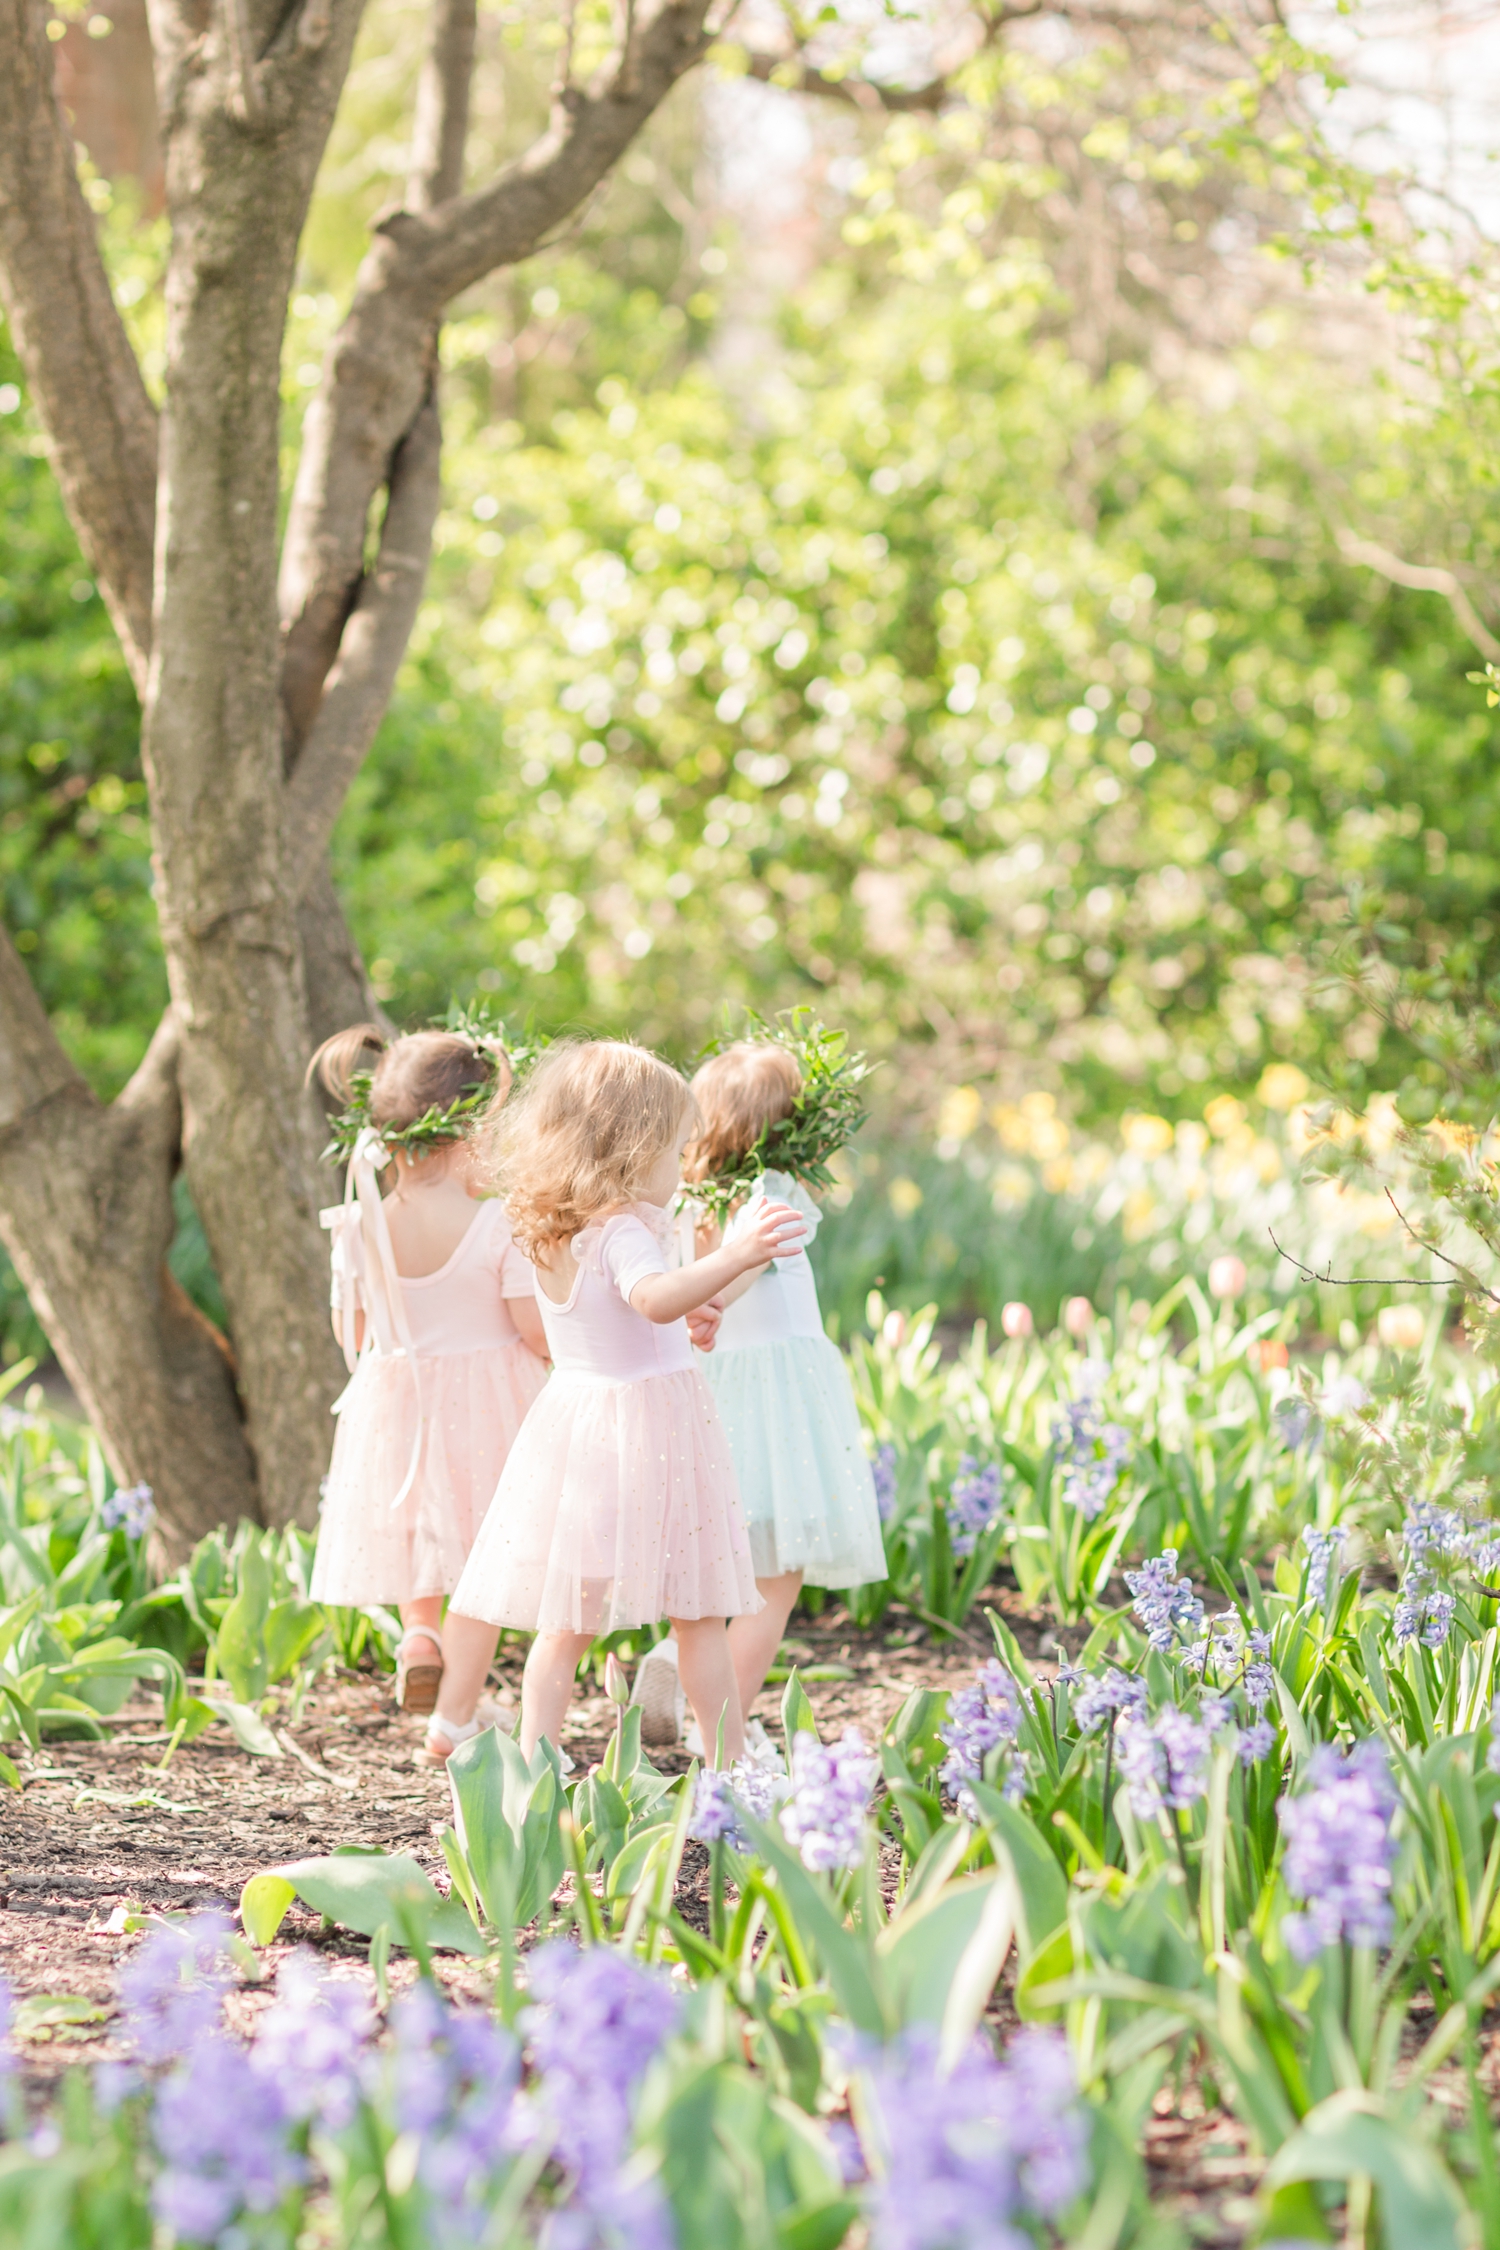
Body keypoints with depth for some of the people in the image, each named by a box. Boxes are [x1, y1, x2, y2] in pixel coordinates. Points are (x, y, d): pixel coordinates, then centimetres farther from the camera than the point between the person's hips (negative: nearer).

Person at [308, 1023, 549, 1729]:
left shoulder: (361, 1227, -9)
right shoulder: (498, 1225, -20)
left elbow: (348, 1329, 2)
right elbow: (537, 1329, -17)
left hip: (392, 1400, 3)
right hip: (485, 1406, -3)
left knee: (410, 1537, 28)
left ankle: (417, 1631, 3)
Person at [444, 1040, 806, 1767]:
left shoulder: (546, 1238, 8)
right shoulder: (621, 1233, -18)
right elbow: (655, 1297, -39)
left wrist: (681, 1324, 34)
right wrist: (734, 1257, -50)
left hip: (574, 1414, 7)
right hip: (648, 1424, -7)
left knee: (568, 1617, 8)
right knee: (697, 1615, 2)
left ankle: (534, 1758, 4)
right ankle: (731, 1765, 6)